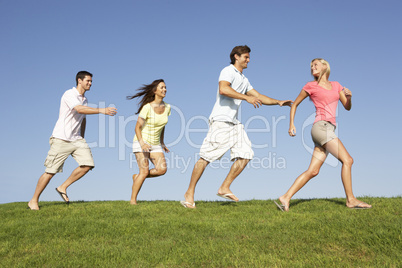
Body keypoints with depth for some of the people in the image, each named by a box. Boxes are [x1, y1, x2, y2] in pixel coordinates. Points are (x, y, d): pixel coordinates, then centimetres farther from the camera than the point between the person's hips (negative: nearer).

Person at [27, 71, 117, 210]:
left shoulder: (84, 99, 14)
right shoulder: (69, 94, -12)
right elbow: (79, 109, -30)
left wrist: (82, 137, 28)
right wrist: (101, 110, -36)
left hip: (76, 139, 7)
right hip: (61, 139, -7)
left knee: (88, 163, -9)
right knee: (51, 171, -3)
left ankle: (63, 188, 7)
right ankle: (34, 201, 14)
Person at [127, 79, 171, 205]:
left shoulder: (167, 107, 0)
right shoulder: (147, 107, -17)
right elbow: (137, 127, -15)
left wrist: (162, 142, 17)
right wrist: (142, 143, -29)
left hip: (155, 144, 6)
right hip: (141, 142, -5)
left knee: (162, 169, -12)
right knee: (145, 171, -16)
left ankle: (137, 177, 12)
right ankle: (133, 200, -1)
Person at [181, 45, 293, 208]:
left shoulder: (243, 80, 25)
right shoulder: (228, 71, -2)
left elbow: (259, 97, 26)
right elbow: (223, 89, -22)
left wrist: (278, 102, 15)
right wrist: (247, 98, -21)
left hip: (234, 123, 9)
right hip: (221, 121, -9)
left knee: (245, 154, -1)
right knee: (206, 157, -10)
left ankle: (224, 188, 5)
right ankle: (189, 193, -1)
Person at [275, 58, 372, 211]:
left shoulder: (336, 85, 22)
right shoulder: (311, 86, 7)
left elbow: (347, 107, 19)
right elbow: (295, 104, 14)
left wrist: (349, 97, -3)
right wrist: (291, 124, 4)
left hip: (329, 130, 6)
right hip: (321, 126, -6)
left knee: (313, 171, 0)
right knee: (347, 160, -12)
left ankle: (285, 198, 1)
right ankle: (351, 200, -6)